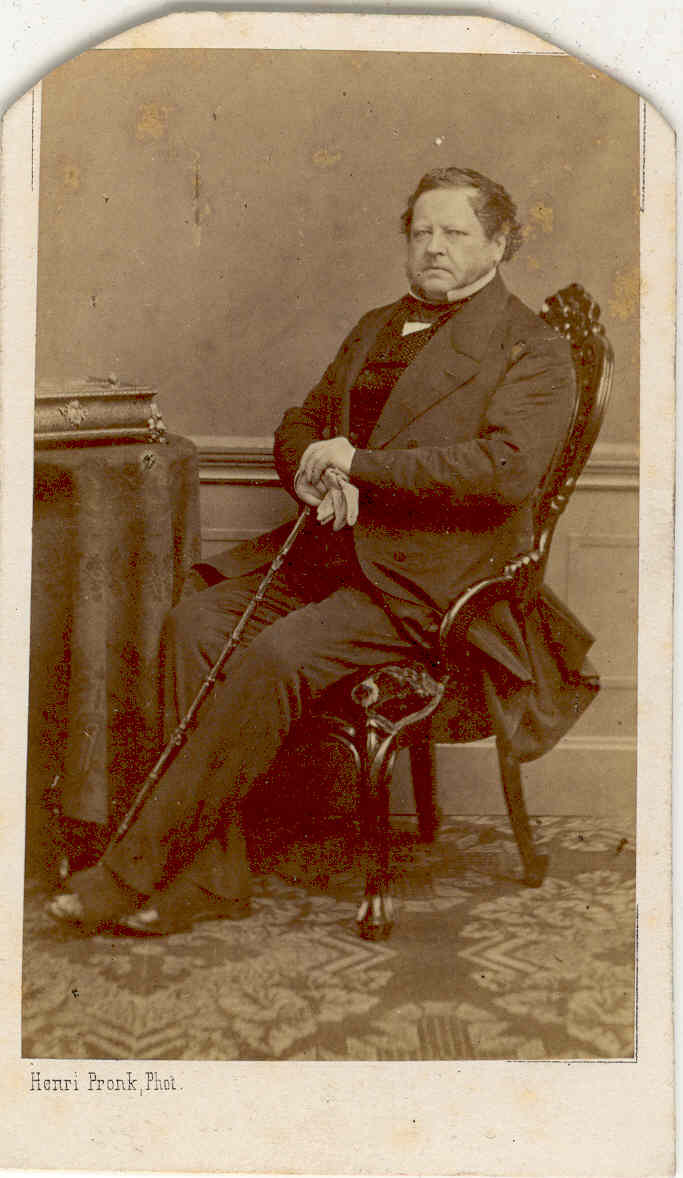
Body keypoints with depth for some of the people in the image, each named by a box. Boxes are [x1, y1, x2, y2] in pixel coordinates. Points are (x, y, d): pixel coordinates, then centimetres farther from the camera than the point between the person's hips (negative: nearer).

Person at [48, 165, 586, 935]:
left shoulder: (534, 349, 0)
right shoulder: (375, 329, 23)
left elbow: (507, 469, -16)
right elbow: (299, 428, 26)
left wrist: (360, 463, -15)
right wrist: (314, 476, 0)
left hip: (428, 573, -7)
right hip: (335, 544, 7)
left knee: (278, 657, -29)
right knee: (196, 622, -19)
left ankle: (134, 872, -20)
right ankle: (209, 878, -15)